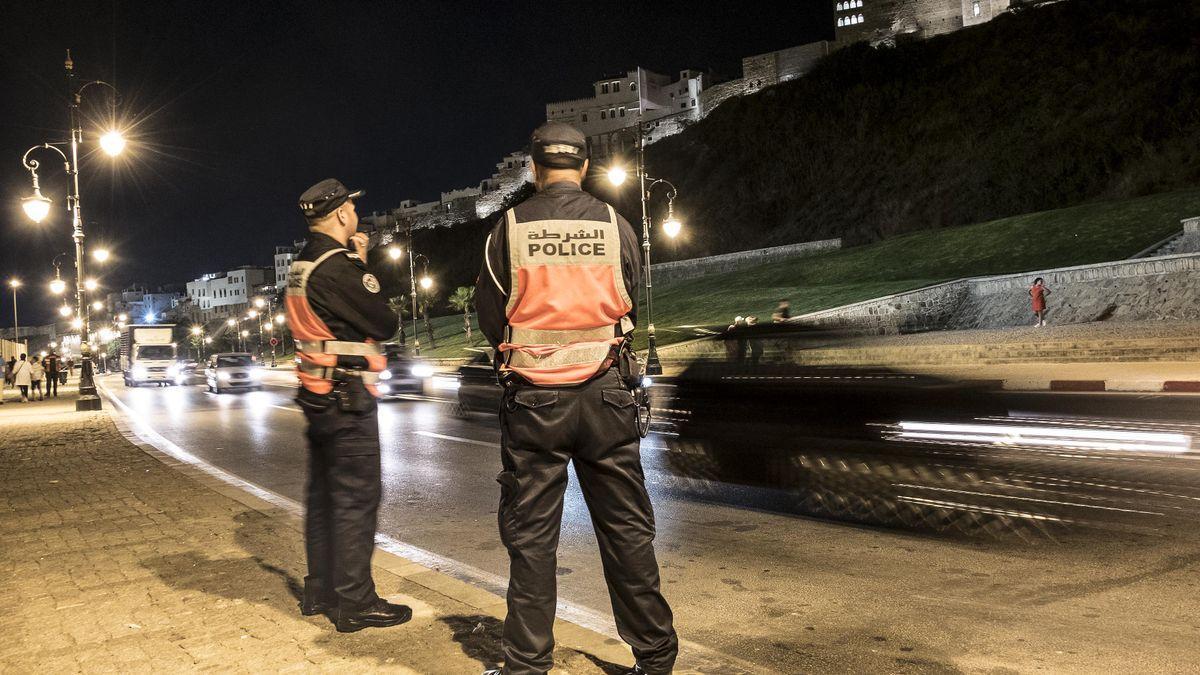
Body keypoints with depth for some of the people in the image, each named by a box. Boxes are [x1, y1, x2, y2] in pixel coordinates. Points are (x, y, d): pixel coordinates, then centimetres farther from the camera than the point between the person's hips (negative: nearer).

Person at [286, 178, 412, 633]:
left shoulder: (304, 265, 12)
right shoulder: (338, 265, -17)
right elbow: (386, 324, -13)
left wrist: (356, 262, 11)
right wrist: (363, 267, 2)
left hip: (318, 395, 10)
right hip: (348, 396, -10)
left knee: (323, 494, 15)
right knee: (356, 498, -4)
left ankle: (319, 592, 24)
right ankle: (355, 603, 2)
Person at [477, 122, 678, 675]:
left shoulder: (510, 228, -4)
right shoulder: (615, 226, 0)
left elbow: (488, 314, 3)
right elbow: (629, 306, 8)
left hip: (533, 399, -1)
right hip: (605, 395, 1)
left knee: (530, 534, 8)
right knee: (626, 527, 10)